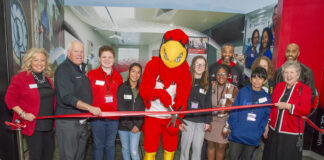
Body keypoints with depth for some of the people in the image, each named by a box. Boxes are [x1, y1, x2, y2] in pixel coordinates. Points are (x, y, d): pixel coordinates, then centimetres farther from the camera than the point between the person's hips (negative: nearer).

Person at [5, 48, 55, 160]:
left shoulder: (46, 78, 10)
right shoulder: (20, 78, -10)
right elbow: (9, 99, -9)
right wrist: (23, 114, -17)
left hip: (48, 125, 7)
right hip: (33, 125, -6)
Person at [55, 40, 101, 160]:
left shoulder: (82, 68, 12)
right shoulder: (63, 70, -13)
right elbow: (67, 97, -23)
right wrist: (89, 107, -29)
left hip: (82, 121, 8)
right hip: (67, 122, -8)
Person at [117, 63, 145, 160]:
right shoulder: (121, 88, -5)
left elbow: (143, 109, 0)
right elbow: (121, 109, -8)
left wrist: (138, 125, -9)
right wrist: (130, 125, -11)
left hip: (136, 126, 0)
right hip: (123, 124, 0)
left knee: (134, 151, -3)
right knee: (125, 148, 15)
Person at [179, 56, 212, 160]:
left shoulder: (207, 85, 8)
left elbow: (208, 104, 8)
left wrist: (208, 121, 2)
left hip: (201, 121, 2)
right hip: (187, 119, -2)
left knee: (198, 148, 10)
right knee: (185, 147, 5)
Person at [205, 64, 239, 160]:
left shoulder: (233, 89, -7)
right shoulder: (211, 86, -3)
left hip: (225, 121, -1)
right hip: (211, 120, 2)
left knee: (221, 146, 6)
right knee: (210, 144, 11)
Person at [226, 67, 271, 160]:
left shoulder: (266, 97, 2)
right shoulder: (242, 92, -3)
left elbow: (266, 116, 3)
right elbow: (234, 110, -3)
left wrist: (260, 131, -5)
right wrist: (232, 126, -8)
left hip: (253, 138, 2)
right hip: (237, 134, -2)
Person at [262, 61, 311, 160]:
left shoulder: (304, 89, -5)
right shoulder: (279, 86, 7)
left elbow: (306, 110, -15)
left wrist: (287, 106, -26)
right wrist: (267, 125, 11)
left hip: (291, 135, -4)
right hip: (274, 132, 4)